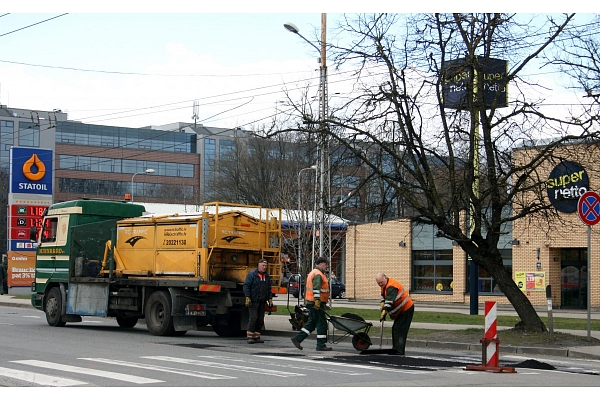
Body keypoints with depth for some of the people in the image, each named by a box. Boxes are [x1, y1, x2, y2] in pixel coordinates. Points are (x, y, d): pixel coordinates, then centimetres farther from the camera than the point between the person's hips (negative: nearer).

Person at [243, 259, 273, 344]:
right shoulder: (252, 274, -5)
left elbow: (269, 288, 21)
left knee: (260, 319, 5)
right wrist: (247, 298, -20)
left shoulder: (267, 276, 14)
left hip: (262, 302, 6)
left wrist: (270, 299, 12)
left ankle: (256, 337, 12)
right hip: (253, 301, -6)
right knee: (253, 318, -12)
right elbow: (246, 286, -11)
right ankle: (249, 337, -8)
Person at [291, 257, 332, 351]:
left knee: (311, 323, 14)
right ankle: (321, 345, -2)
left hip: (311, 303, 10)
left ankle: (297, 338, 12)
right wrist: (317, 301, -29)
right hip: (316, 304, -10)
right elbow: (316, 289, -23)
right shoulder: (318, 274, -13)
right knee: (321, 323, -5)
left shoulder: (313, 273, 21)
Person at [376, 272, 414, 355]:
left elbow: (389, 301, -35)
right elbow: (383, 296, 21)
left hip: (406, 309, -11)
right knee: (395, 329, 14)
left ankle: (399, 351, -15)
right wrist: (382, 305, 4)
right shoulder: (385, 285, 7)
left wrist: (384, 312, -39)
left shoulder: (391, 287, -26)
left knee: (399, 330, -14)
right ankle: (396, 349, 21)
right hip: (401, 311, 11)